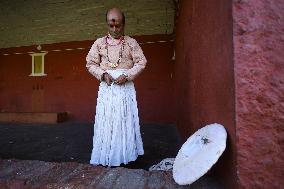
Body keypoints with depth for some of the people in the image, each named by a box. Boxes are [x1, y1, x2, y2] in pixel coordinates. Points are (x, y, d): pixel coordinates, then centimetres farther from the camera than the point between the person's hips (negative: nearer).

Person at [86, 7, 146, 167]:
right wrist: (103, 74, -8)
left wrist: (127, 75, -13)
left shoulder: (131, 42, 5)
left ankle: (125, 155, 18)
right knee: (106, 120, 2)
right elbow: (90, 63, 10)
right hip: (107, 87, 1)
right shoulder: (99, 43, 9)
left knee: (125, 120, 2)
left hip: (126, 87, -1)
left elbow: (141, 62, 0)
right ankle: (106, 157, 16)